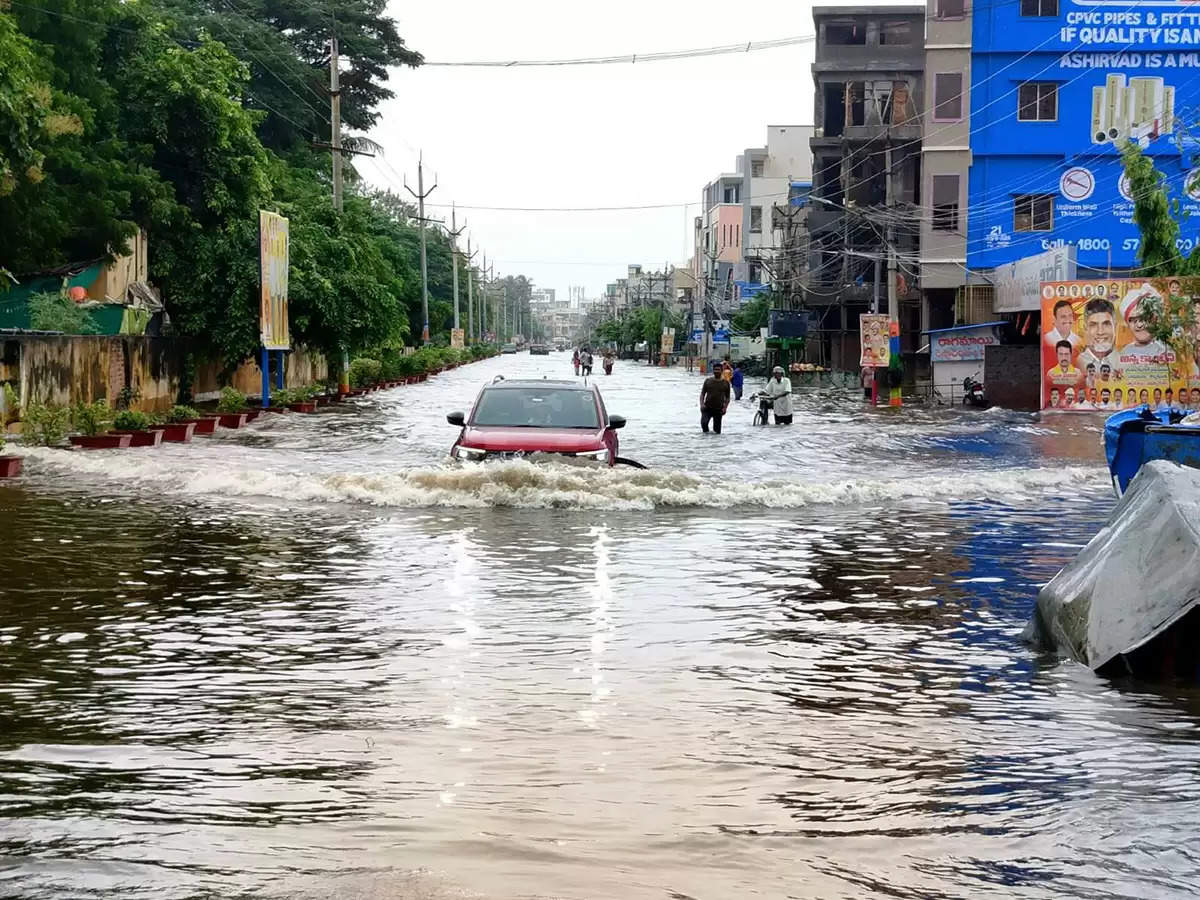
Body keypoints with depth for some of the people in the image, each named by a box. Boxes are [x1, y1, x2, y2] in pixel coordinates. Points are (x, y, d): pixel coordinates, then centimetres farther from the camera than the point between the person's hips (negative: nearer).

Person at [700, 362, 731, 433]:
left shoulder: (725, 383, 7)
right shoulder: (708, 380, 6)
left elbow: (727, 397, 11)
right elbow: (702, 394, 8)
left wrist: (725, 407, -4)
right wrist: (701, 404, -8)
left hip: (718, 410, 1)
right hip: (707, 408, -1)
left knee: (717, 432, 0)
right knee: (703, 422, -25)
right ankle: (705, 432, 1)